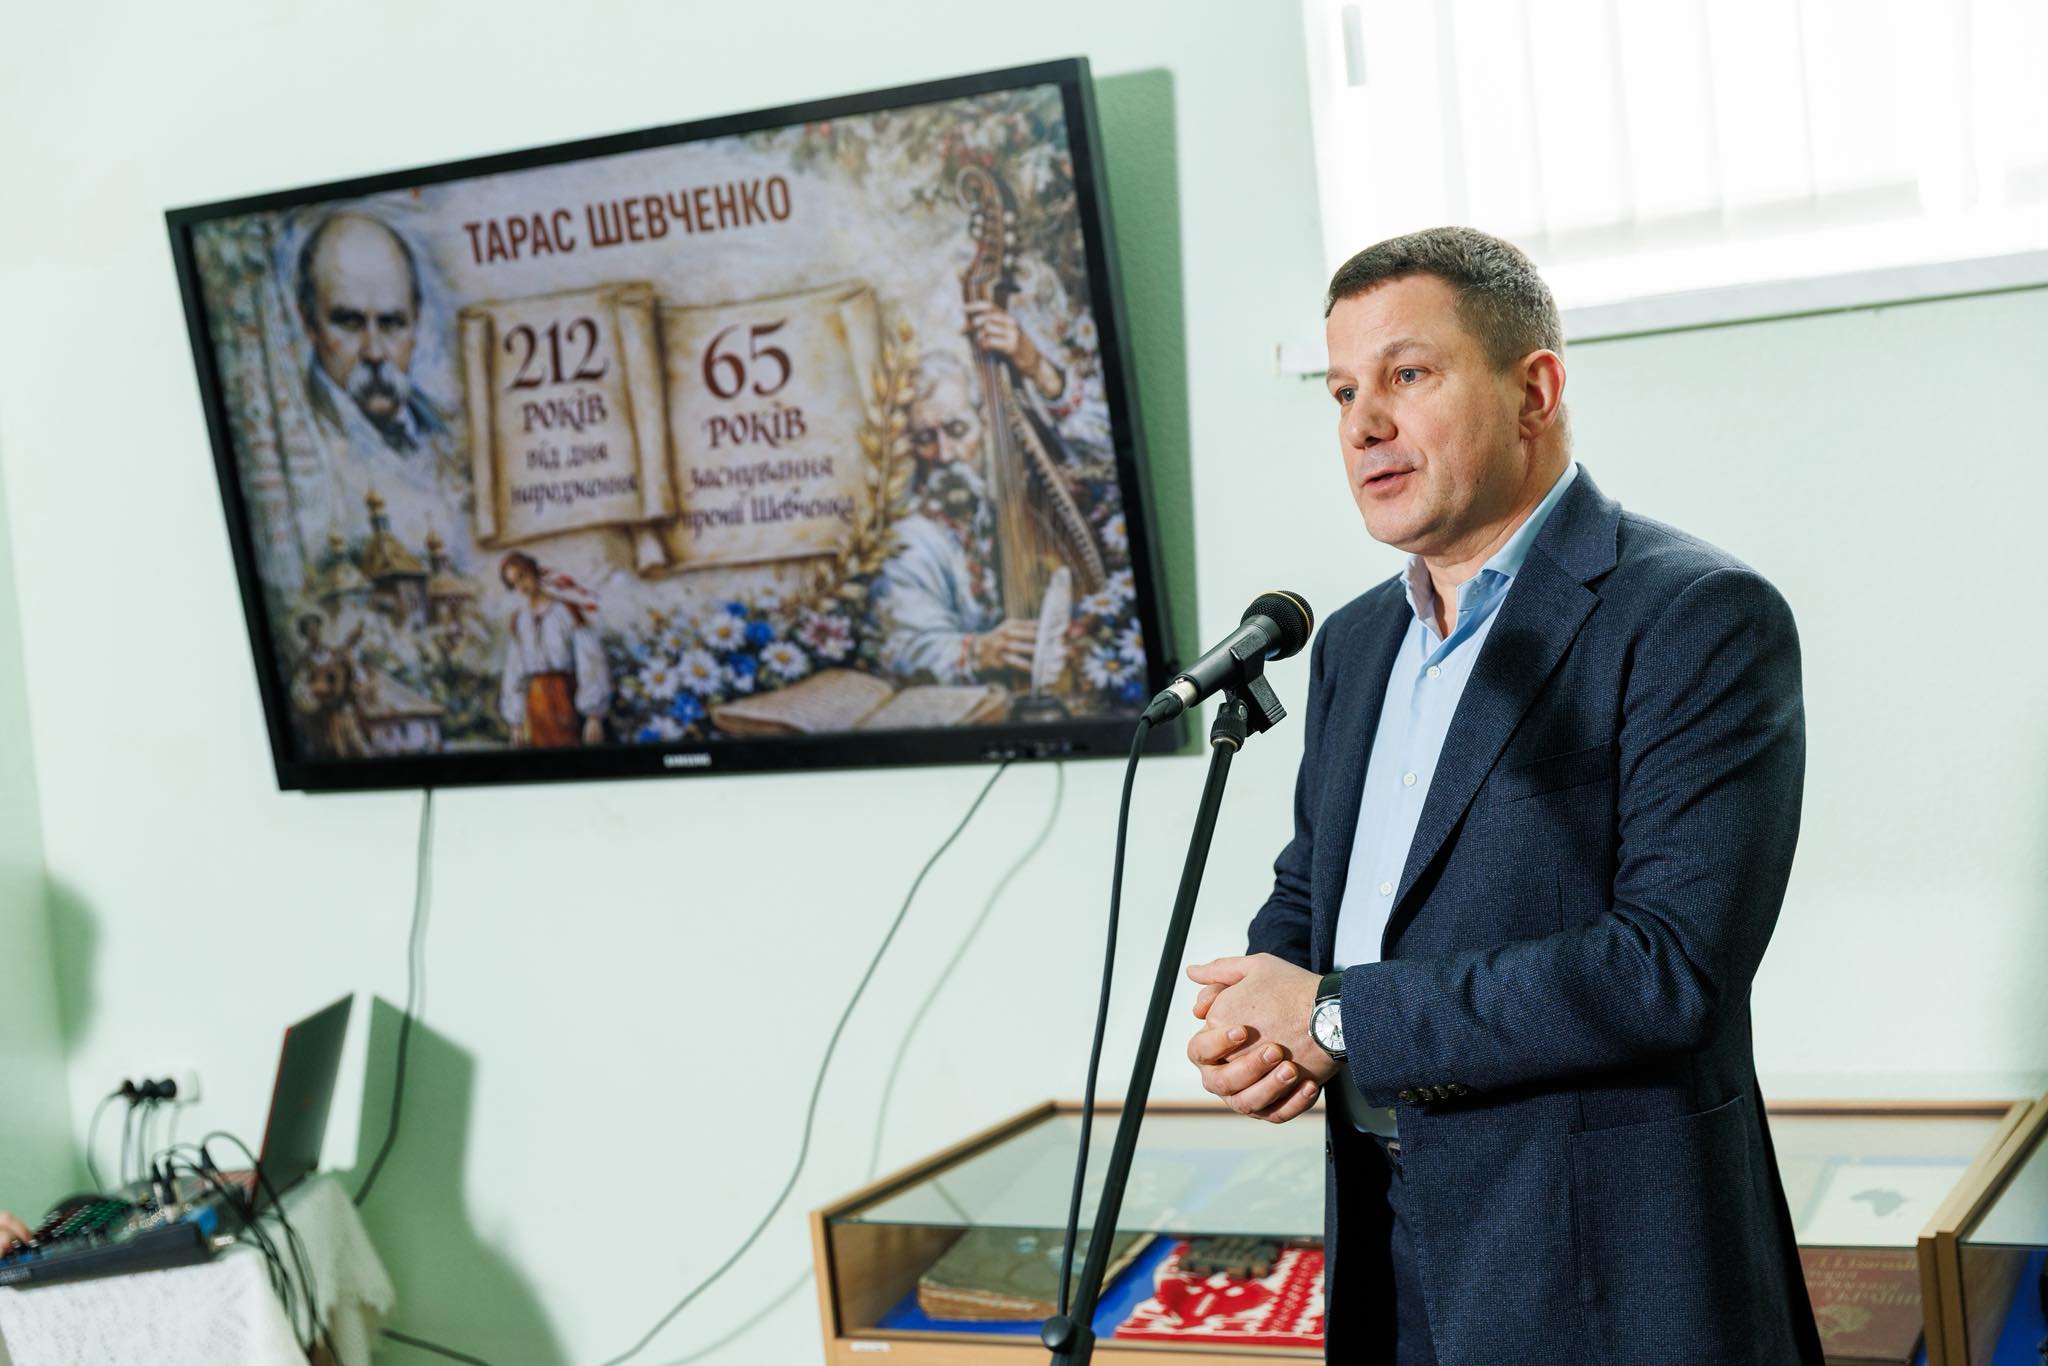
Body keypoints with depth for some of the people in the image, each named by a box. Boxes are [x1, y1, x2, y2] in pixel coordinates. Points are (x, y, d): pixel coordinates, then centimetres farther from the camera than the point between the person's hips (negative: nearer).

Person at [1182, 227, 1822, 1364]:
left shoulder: (1700, 618, -14)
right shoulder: (1353, 642, 10)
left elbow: (1676, 963, -23)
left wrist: (1338, 1016, -19)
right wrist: (1247, 1026, -5)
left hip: (1602, 1268, -6)